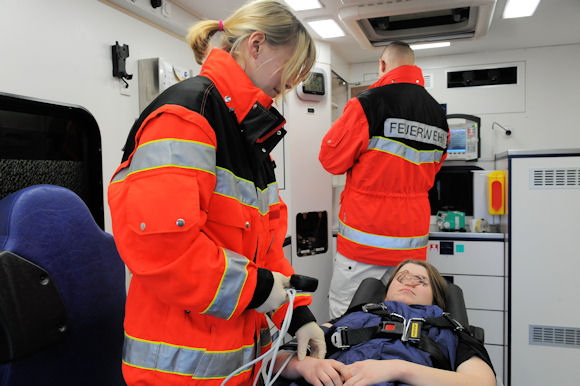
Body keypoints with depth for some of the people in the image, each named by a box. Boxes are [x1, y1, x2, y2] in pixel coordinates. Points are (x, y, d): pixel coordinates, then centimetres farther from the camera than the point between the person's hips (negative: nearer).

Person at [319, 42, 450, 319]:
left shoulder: (368, 103, -12)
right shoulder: (438, 114, 9)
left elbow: (332, 160, -6)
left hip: (367, 236, -6)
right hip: (412, 243, 6)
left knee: (344, 315, 4)